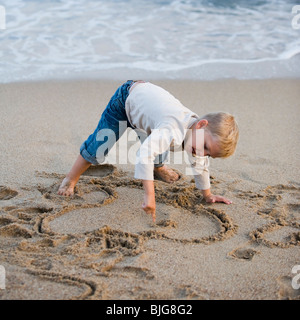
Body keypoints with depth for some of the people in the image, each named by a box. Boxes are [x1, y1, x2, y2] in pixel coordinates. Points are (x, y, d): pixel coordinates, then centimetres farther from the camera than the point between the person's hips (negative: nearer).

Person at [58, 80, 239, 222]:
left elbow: (200, 165, 1)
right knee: (100, 145, -4)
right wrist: (149, 196, -59)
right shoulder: (174, 131, -46)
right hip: (127, 97, -7)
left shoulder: (197, 130, -18)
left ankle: (158, 167, 55)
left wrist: (208, 195, 8)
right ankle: (70, 180, 17)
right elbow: (145, 153, -60)